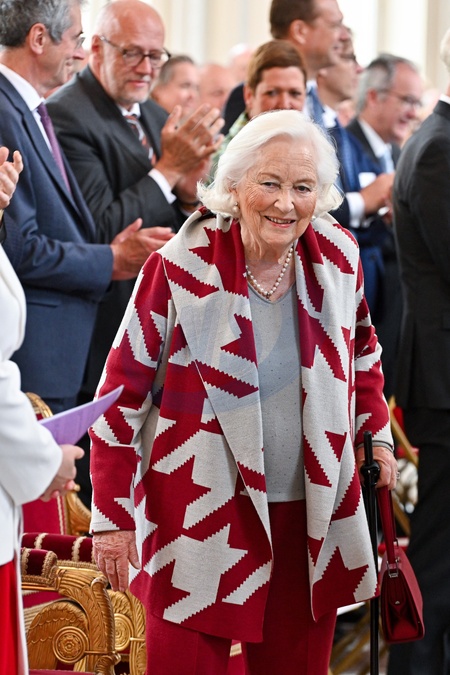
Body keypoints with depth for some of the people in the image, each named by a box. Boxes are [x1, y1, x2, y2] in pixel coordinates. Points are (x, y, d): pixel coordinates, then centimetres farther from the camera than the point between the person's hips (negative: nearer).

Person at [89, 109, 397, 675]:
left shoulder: (338, 257, 1)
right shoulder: (180, 268, -12)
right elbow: (122, 393, -7)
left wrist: (376, 432, 9)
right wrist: (112, 518, -8)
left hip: (309, 516, 4)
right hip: (200, 517, -4)